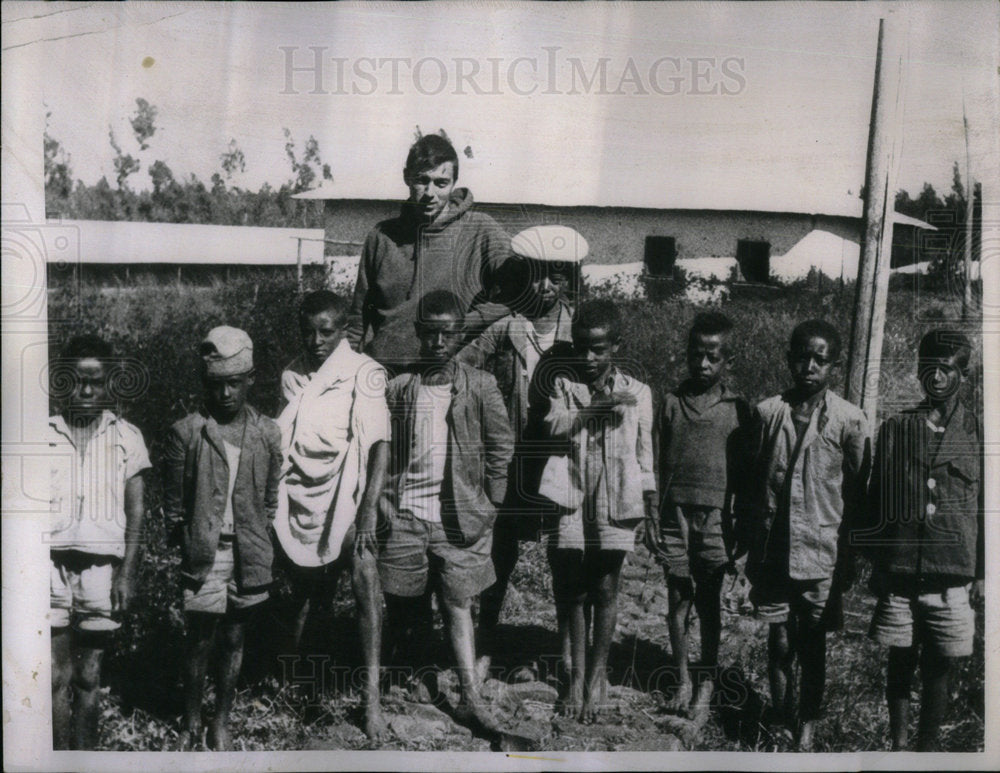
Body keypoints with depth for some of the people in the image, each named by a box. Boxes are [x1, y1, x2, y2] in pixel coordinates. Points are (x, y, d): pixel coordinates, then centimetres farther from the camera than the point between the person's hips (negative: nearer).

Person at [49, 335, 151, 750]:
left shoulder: (126, 437, 6)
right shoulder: (43, 434, 6)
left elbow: (136, 512, 7)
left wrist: (126, 575, -1)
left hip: (102, 566, 0)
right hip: (51, 562, 0)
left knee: (88, 677, 5)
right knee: (57, 676, -2)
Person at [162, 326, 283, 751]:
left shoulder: (267, 434, 2)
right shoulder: (185, 432, -4)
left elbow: (271, 501, 9)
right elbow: (172, 503, 1)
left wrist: (259, 547, 3)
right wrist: (193, 544, -2)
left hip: (248, 555, 2)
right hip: (204, 554, -2)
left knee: (234, 639, 11)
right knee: (199, 640, 2)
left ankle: (222, 723, 24)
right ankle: (191, 724, 19)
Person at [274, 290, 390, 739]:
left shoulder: (364, 374, -7)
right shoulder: (292, 375, 8)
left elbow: (379, 446, -11)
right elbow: (282, 443, 15)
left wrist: (368, 512, -18)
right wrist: (273, 501, 9)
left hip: (345, 499, -4)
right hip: (299, 499, 4)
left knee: (364, 581, -16)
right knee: (301, 589, 11)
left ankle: (372, 694, -11)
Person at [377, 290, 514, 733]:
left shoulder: (480, 387, 0)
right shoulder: (398, 388, 2)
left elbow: (501, 445, 5)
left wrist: (490, 504, 1)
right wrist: (379, 505, 1)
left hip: (458, 518, -1)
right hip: (404, 517, 1)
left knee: (459, 605, 1)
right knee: (400, 607, 9)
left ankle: (470, 700, 4)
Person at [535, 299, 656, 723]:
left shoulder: (637, 393, 9)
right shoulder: (561, 383, 8)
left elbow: (645, 453, 13)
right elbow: (553, 425, -10)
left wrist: (651, 502, 9)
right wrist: (597, 408, -19)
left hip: (614, 500, 0)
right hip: (570, 498, 0)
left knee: (605, 588, 2)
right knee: (571, 590, 4)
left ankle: (597, 676, 15)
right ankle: (574, 676, 16)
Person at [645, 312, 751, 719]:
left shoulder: (737, 409, 4)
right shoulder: (670, 402, 6)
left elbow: (743, 475, 7)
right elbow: (655, 463, 8)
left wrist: (744, 527, 5)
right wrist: (650, 516, 3)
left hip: (715, 517, -1)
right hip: (674, 513, 1)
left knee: (709, 602, 5)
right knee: (678, 599, 4)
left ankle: (707, 682, 17)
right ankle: (682, 680, 16)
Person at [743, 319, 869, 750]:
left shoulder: (848, 420, -5)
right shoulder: (767, 412, 0)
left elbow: (856, 492, 1)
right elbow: (751, 482, 7)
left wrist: (849, 557, 2)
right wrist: (749, 546, 8)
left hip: (821, 554, -1)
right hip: (773, 550, 1)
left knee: (813, 648, 9)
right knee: (779, 645, 7)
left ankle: (807, 727, 25)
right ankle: (780, 723, 24)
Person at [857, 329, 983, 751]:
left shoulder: (978, 434, 4)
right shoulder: (894, 430, 5)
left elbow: (986, 508, 6)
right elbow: (876, 502, 8)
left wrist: (982, 571, 4)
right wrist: (877, 563, 5)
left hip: (952, 576, 0)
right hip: (899, 574, 1)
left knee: (937, 670, 6)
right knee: (900, 665, 8)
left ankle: (927, 749, 20)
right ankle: (897, 745, 21)